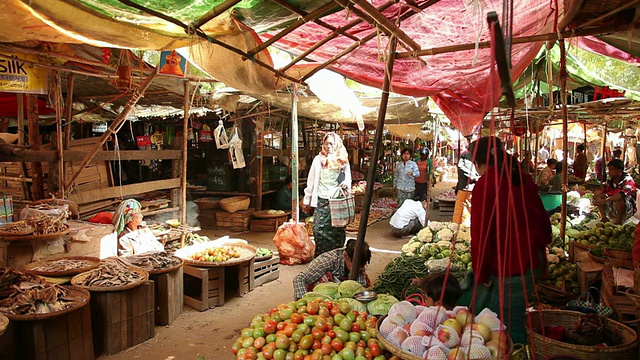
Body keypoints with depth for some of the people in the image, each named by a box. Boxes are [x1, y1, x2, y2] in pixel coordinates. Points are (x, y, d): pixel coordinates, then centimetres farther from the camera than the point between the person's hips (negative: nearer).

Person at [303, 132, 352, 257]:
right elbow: (311, 181, 6)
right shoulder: (318, 159, 4)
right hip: (322, 200, -1)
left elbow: (348, 179, 13)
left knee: (337, 230, 2)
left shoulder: (343, 160, 9)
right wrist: (306, 200, 5)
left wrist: (346, 184, -12)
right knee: (320, 229, -4)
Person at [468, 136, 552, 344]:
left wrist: (481, 274, -8)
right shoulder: (523, 178, 7)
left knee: (511, 327, 4)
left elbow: (480, 235, -17)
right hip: (533, 261, 8)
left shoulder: (485, 184, -16)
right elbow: (542, 218, 16)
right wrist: (538, 247, 28)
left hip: (509, 267, -8)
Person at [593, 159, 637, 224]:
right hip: (612, 210, 6)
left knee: (619, 198, -34)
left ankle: (619, 221, -16)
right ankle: (604, 218, -2)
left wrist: (605, 200, -43)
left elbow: (623, 194, -37)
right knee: (597, 193, -4)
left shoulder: (628, 180, -18)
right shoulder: (610, 181, 0)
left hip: (627, 212, -6)